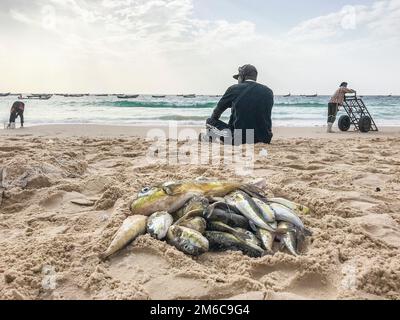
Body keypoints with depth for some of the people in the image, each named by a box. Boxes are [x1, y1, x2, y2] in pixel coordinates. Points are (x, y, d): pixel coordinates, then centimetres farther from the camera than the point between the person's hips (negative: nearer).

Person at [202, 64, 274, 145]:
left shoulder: (234, 89, 1)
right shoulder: (268, 92, 8)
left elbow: (218, 110, 17)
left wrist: (211, 121, 38)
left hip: (239, 139, -1)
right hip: (264, 139, 2)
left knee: (210, 121, 17)